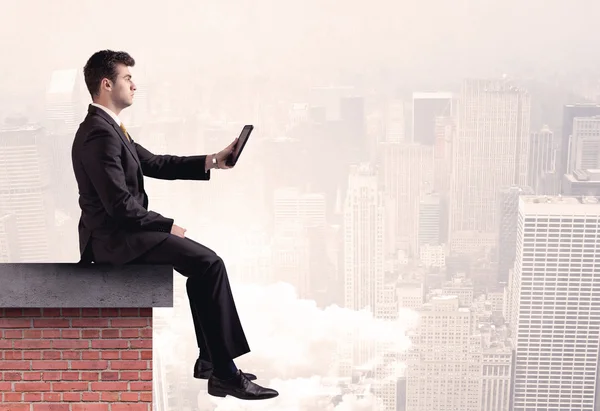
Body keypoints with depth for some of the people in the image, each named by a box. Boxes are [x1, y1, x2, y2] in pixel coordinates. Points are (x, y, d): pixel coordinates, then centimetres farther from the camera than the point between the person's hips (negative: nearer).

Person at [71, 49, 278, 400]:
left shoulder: (109, 129, 14)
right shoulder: (100, 135, -19)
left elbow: (155, 163, 16)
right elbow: (120, 206, -23)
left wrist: (212, 161, 10)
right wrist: (168, 226, -13)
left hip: (121, 232, 11)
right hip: (116, 238, -11)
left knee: (205, 263, 13)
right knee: (210, 264, -16)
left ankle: (210, 359, 14)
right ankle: (225, 374, -11)